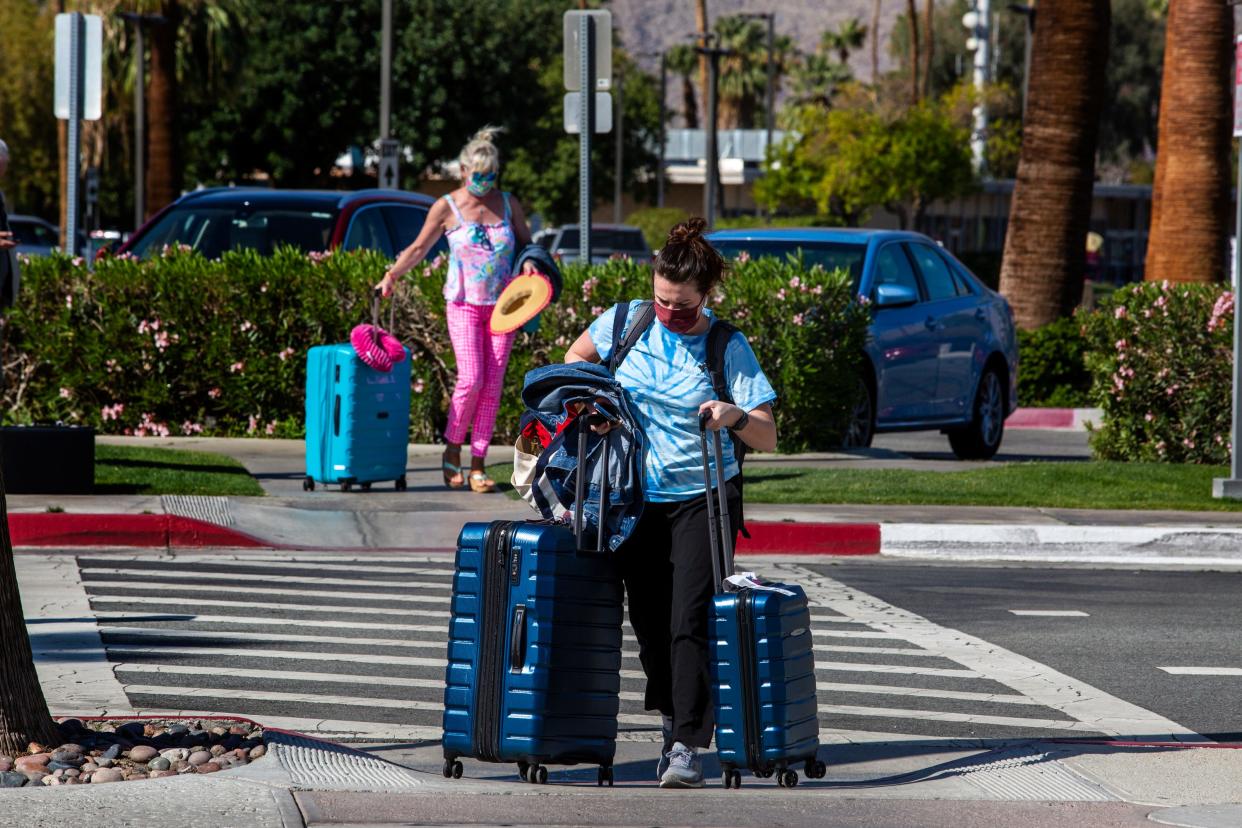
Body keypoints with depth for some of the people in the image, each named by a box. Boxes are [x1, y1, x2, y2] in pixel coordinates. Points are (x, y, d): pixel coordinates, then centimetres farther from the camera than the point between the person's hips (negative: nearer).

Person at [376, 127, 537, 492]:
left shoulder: (508, 205, 6)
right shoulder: (447, 208, -2)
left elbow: (526, 241, 18)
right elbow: (420, 247, 3)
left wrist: (529, 262, -4)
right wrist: (393, 273, -11)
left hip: (501, 305, 3)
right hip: (464, 304, -3)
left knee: (493, 384, -1)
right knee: (471, 378, -17)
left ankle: (478, 463, 4)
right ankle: (452, 450, 4)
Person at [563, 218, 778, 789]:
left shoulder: (728, 349, -10)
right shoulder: (626, 322, -1)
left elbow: (767, 437, -11)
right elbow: (577, 357, 19)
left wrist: (736, 417, -32)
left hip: (704, 499, -4)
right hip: (638, 499, 4)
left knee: (689, 622, -15)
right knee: (648, 621, 9)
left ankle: (688, 747, -17)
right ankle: (673, 721, 29)